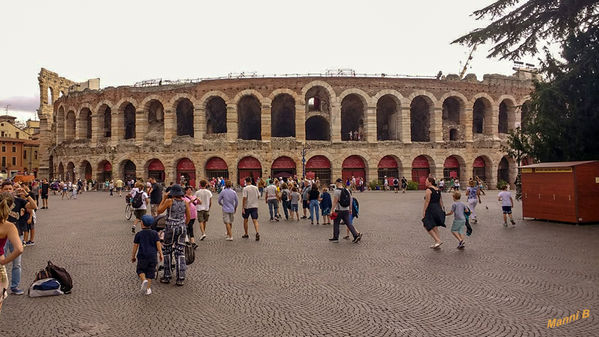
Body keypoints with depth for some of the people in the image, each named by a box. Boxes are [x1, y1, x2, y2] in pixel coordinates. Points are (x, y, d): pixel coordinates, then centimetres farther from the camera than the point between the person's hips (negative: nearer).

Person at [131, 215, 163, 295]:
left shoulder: (139, 234, -1)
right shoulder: (154, 233, 2)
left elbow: (135, 246, 1)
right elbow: (158, 244, -2)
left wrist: (133, 256, 10)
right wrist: (161, 254, 3)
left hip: (142, 256, -2)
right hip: (152, 256, 2)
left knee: (140, 270, 15)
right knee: (150, 272, 9)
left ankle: (144, 280, -13)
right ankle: (148, 288, 8)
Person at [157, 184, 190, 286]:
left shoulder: (169, 201, -9)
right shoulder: (185, 203, 3)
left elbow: (159, 211, 2)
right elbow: (188, 217, 8)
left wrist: (163, 199, 7)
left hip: (171, 228, -3)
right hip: (182, 228, 3)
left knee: (167, 251, 13)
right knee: (180, 253, 7)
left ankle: (167, 276, 17)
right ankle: (181, 278, 5)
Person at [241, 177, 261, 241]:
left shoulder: (245, 188, -11)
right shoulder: (256, 188, 3)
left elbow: (244, 198, -15)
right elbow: (258, 196, 12)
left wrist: (242, 208, -13)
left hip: (247, 206, -3)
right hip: (255, 206, 3)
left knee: (245, 220, 14)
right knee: (255, 220, -1)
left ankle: (246, 234, 23)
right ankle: (257, 233, -22)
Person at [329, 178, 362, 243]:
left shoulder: (337, 191, -11)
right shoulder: (347, 190, 8)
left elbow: (335, 201, -15)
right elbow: (350, 200, 12)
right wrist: (350, 209, 20)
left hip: (339, 211, -6)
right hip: (346, 210, 6)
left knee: (336, 223, 8)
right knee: (349, 224, 9)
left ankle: (335, 238, 13)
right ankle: (356, 235, -1)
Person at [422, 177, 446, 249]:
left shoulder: (428, 190, -13)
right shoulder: (437, 189, 12)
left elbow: (427, 201, -17)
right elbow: (441, 200, 15)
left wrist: (424, 211, -14)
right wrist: (441, 209, 20)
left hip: (431, 209, -9)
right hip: (438, 208, 9)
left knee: (428, 226, 0)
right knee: (434, 226, 18)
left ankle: (438, 240, -9)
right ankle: (436, 243, 18)